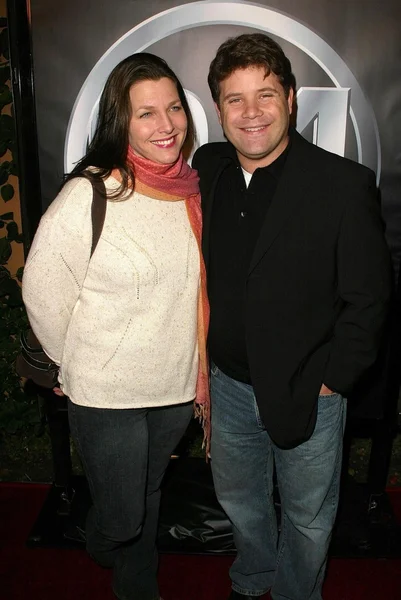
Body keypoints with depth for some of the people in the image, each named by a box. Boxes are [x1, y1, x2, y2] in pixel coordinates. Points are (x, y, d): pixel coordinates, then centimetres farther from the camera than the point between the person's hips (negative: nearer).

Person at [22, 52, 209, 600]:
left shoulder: (192, 189, -1)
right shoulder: (88, 196, -20)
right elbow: (43, 293, -12)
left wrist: (195, 369, 12)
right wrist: (80, 365, 0)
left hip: (176, 386, 5)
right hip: (106, 394, -5)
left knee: (149, 499, 24)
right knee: (120, 517, 11)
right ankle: (102, 546, 49)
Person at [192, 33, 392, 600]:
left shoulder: (344, 185, -18)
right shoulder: (206, 169, -3)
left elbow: (368, 296, -12)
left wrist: (332, 380, -12)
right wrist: (201, 355, 6)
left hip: (308, 393, -4)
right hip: (230, 383, 5)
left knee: (308, 518, 20)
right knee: (238, 500, 27)